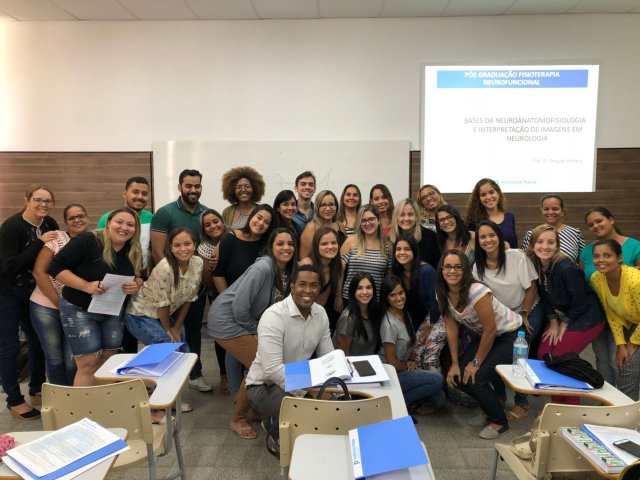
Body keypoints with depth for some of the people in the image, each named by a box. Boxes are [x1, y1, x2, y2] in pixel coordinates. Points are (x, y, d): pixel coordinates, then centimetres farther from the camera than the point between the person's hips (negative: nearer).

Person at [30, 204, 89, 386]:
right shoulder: (56, 238, -7)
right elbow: (38, 272, -10)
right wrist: (58, 302, -12)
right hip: (46, 307, -1)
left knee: (72, 360, 3)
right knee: (54, 358, 6)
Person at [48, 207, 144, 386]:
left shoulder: (134, 252, 0)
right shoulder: (87, 241, -19)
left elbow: (140, 277, 10)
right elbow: (56, 268, -19)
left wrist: (136, 285, -14)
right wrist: (86, 286, -30)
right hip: (79, 309, -6)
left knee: (109, 362, 11)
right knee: (89, 363, -8)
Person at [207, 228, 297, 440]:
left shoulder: (286, 272, 1)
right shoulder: (263, 268, -25)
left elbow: (277, 305, 13)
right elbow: (240, 306, -26)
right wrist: (255, 331, -12)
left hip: (246, 321, 8)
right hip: (226, 320, -8)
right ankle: (237, 420, 10)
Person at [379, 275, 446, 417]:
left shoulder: (405, 314, 3)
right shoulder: (389, 324, -23)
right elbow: (392, 363, -18)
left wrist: (410, 362, -3)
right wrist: (409, 366, 0)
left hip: (404, 368, 7)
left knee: (439, 399, -7)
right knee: (436, 379, -19)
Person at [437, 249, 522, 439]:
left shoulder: (477, 292, -32)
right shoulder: (443, 295, -10)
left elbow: (490, 331, -24)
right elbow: (452, 330, -3)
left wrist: (476, 362, -14)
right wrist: (455, 363, -5)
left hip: (510, 334, -7)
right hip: (484, 335, 7)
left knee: (475, 378, -17)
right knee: (457, 376, -3)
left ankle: (499, 421, 10)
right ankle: (489, 410, 23)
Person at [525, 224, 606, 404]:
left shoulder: (566, 268, -29)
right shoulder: (536, 266, -8)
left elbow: (580, 301, -21)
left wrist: (564, 325, -9)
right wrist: (553, 323, -3)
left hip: (585, 318, -7)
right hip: (560, 316, 7)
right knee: (543, 355, 2)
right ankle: (557, 405, 21)